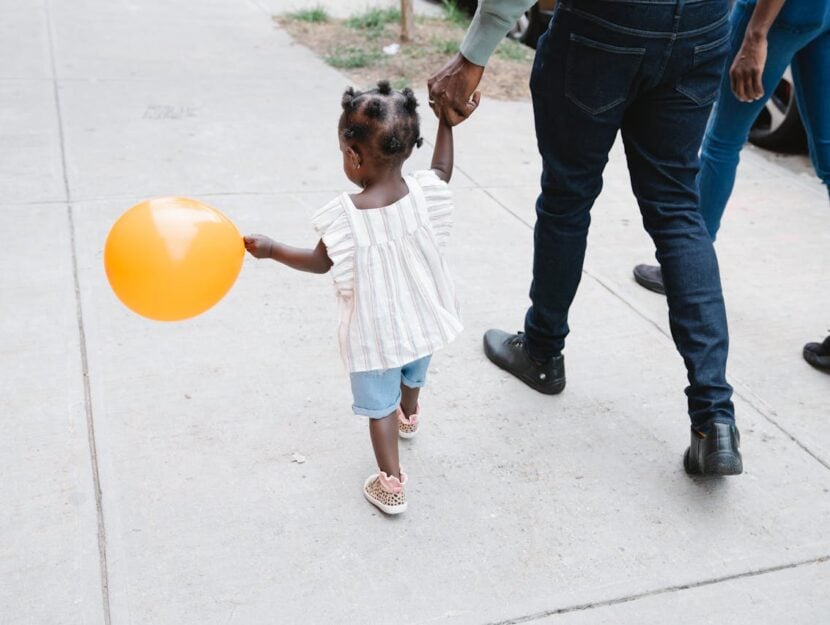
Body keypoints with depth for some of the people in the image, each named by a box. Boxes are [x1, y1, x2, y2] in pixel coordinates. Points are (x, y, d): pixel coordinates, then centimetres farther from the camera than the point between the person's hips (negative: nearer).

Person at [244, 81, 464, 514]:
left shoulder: (344, 215, -27)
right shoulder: (422, 194, -18)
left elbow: (320, 263, -10)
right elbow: (441, 170, 6)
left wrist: (271, 249, -1)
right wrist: (445, 122, 15)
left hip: (374, 332, -5)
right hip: (421, 317, 5)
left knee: (379, 405, 12)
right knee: (413, 375, 34)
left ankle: (391, 483, 19)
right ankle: (408, 416, 63)